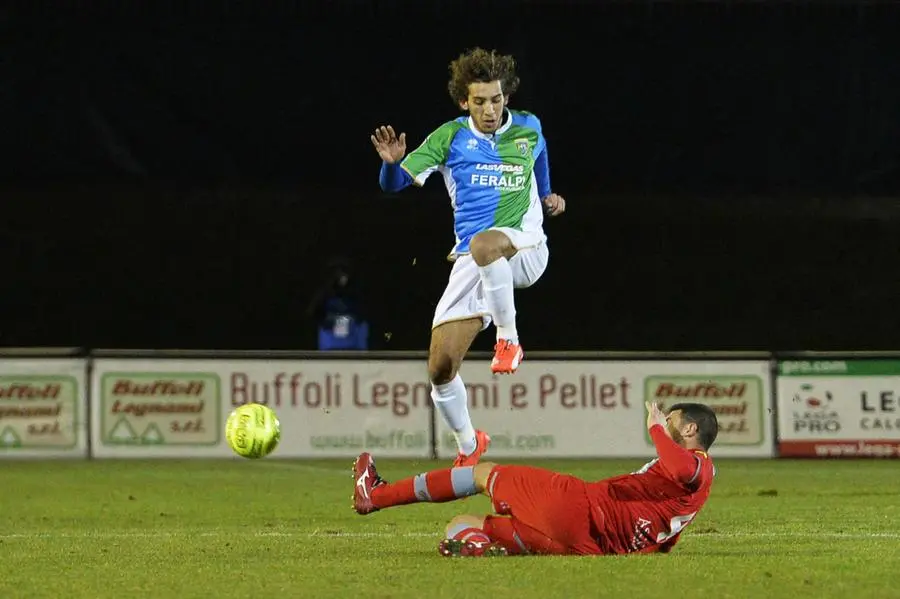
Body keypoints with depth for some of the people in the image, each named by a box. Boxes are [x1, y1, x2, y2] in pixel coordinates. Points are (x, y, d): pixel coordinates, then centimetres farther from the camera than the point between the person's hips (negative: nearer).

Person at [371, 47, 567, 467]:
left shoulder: (529, 129, 6)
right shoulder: (450, 137, 2)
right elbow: (393, 183, -3)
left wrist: (546, 196, 22)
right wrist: (393, 162, -24)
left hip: (525, 247, -2)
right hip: (471, 260, 2)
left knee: (484, 244, -41)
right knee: (440, 368, -5)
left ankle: (508, 339, -26)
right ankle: (468, 445, 20)